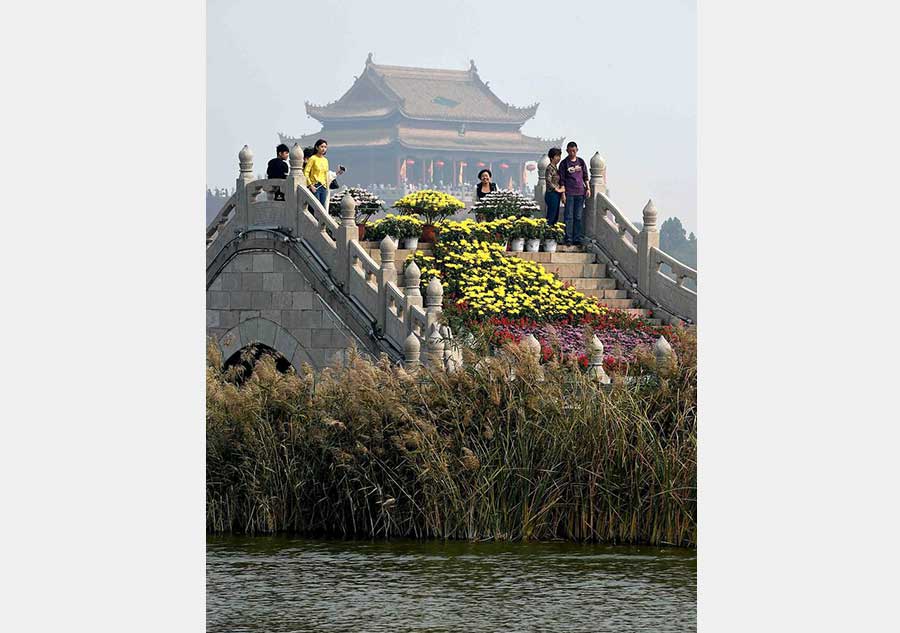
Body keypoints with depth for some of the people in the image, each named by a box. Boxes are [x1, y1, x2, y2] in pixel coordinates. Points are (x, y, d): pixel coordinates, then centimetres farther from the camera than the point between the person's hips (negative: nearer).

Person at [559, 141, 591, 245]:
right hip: (569, 193, -3)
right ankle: (568, 239, -1)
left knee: (579, 217, 5)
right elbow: (562, 180, -1)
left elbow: (585, 176, 16)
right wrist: (563, 193, -7)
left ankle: (578, 238, 9)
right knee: (569, 217, -3)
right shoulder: (564, 163, -1)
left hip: (580, 192, 3)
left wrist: (588, 188, 7)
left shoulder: (581, 161, 9)